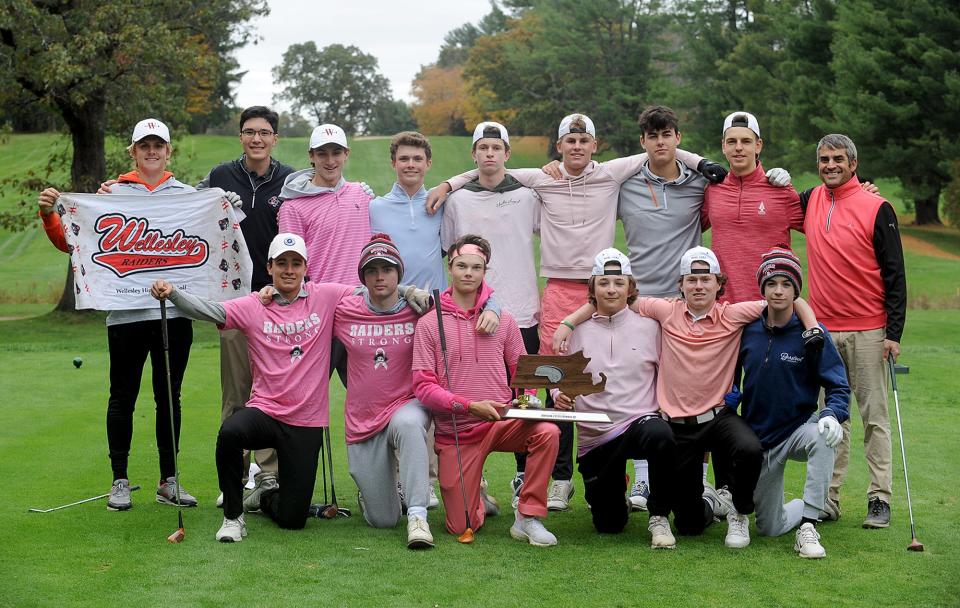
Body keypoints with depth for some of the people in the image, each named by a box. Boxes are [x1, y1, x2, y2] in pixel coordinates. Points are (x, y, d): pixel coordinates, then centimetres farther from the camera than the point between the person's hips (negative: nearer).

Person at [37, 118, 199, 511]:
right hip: (126, 312, -1)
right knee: (123, 398, 5)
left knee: (169, 397, 9)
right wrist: (48, 214, -12)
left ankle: (168, 481, 18)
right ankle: (120, 481, 15)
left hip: (175, 311, 2)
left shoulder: (188, 196, 9)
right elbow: (70, 242, 3)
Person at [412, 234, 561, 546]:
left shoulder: (503, 321, 7)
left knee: (547, 432, -31)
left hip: (501, 423, 2)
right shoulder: (429, 324, -1)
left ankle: (528, 517, -16)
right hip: (455, 433, -2)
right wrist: (470, 406, -21)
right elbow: (423, 386, -7)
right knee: (462, 527, -6)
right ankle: (477, 500, 32)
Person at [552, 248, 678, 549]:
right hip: (594, 436, 2)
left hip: (640, 420, -2)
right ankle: (615, 498, 43)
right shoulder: (578, 331, 5)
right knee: (608, 525, 3)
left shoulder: (649, 326, 4)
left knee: (661, 436, -40)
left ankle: (659, 517, -17)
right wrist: (559, 395, -11)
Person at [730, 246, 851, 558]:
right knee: (769, 528, 5)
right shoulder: (748, 330, -2)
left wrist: (833, 414, -31)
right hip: (757, 438, 3)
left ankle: (808, 527, -33)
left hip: (797, 429, -3)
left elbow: (838, 385, -11)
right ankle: (806, 506, 40)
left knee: (822, 437, -40)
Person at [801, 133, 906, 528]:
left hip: (867, 332, -4)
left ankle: (880, 499, 2)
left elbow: (895, 274, -5)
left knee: (874, 416, -1)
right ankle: (827, 497, 10)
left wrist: (893, 333, -11)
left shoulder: (877, 209, -5)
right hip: (822, 330, 4)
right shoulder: (810, 202, 9)